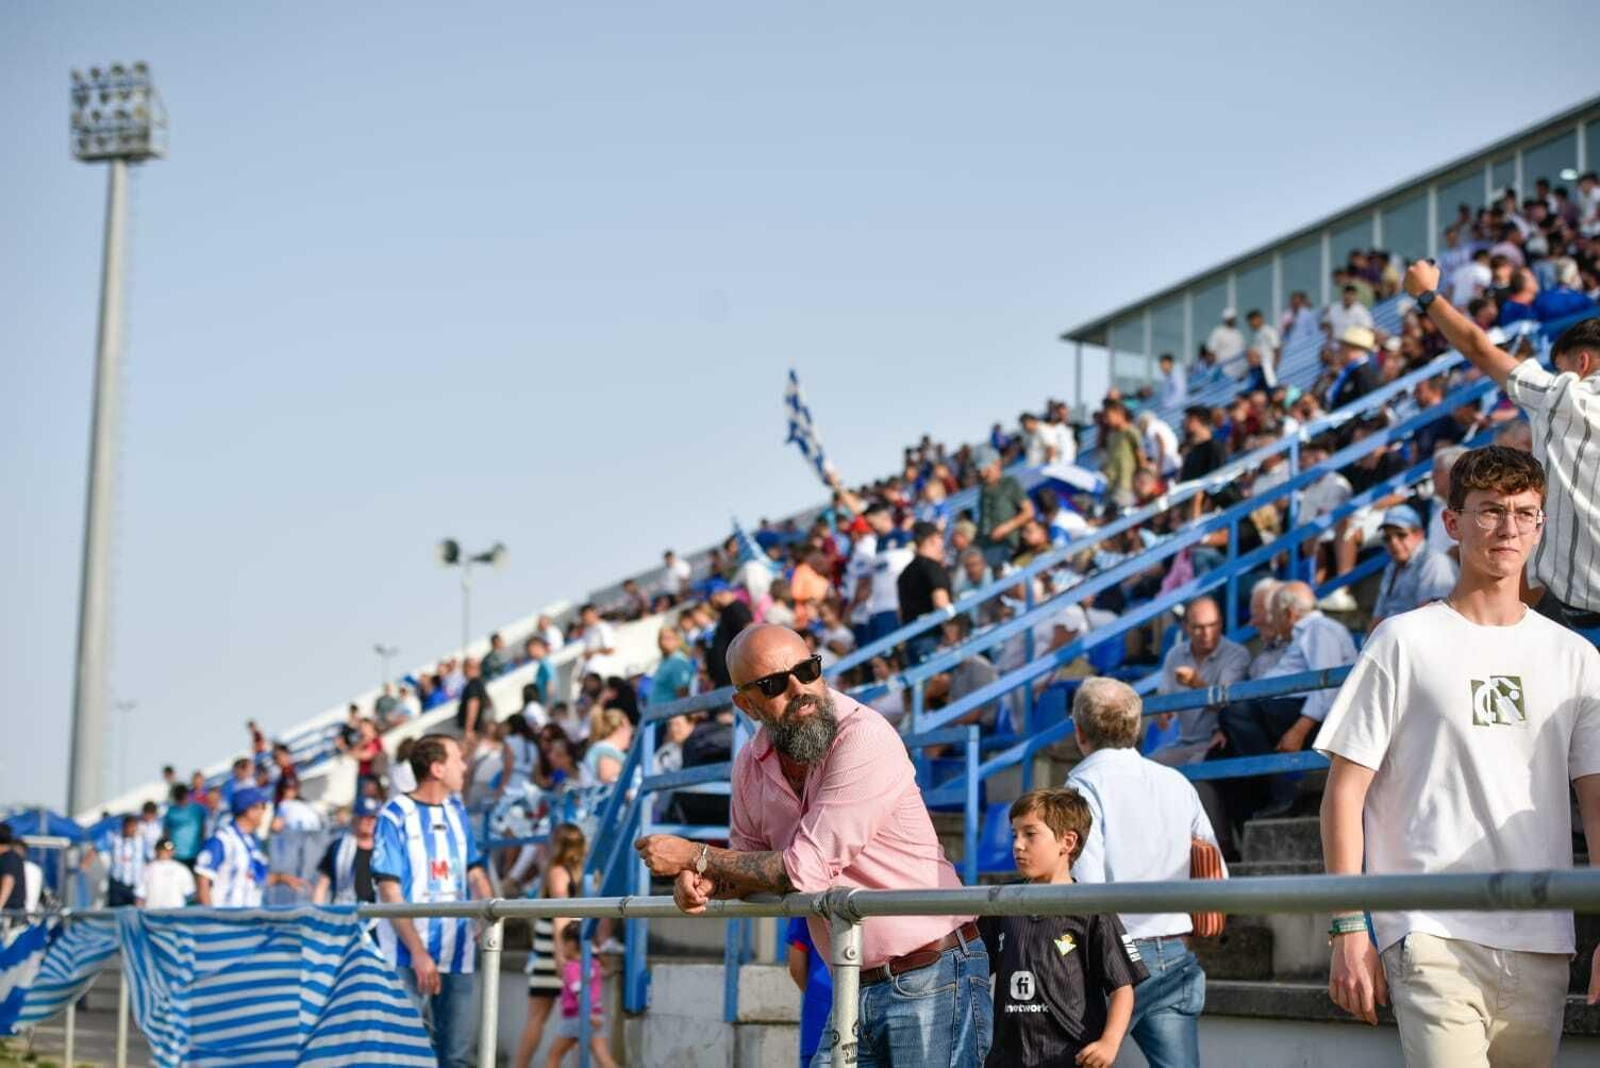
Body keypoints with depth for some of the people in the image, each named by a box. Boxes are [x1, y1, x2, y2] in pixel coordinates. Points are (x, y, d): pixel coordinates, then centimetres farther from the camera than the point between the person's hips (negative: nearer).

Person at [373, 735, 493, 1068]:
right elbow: (389, 892, -10)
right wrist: (418, 953, -17)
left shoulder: (457, 811, 12)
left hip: (457, 953, 6)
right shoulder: (395, 816, -6)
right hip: (409, 956, -6)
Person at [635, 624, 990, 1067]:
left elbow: (807, 870, -21)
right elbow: (751, 863, 19)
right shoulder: (751, 764, 5)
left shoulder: (864, 737, -19)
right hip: (858, 992, 7)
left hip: (931, 978, -7)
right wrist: (702, 880, -5)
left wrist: (696, 856, -10)